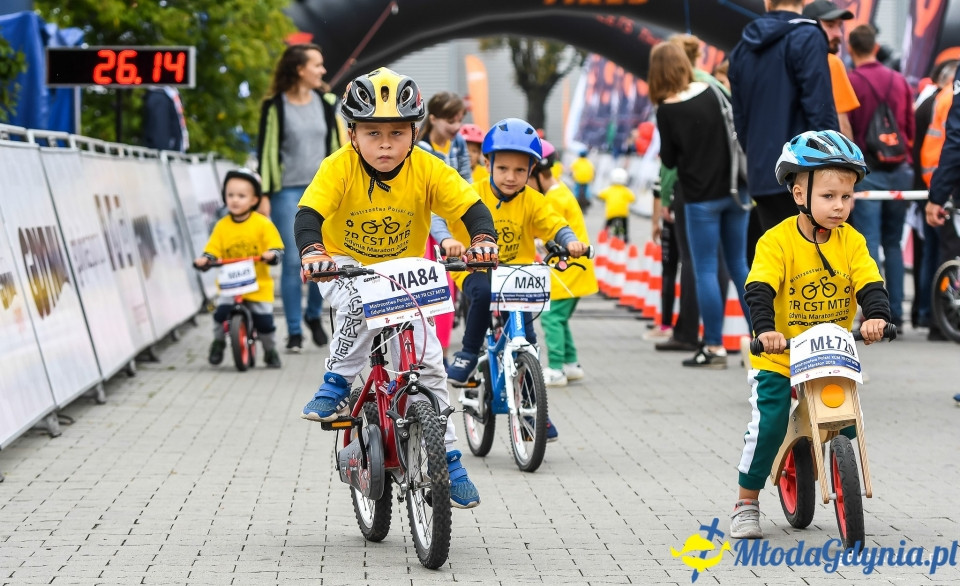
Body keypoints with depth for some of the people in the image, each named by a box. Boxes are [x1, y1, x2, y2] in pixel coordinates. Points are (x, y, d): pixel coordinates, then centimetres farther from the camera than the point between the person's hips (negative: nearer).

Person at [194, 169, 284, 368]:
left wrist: (271, 254, -28)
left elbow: (277, 247, -6)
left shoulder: (263, 224, -4)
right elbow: (212, 250, 0)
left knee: (264, 320, -3)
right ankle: (218, 342, 6)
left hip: (259, 284, -1)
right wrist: (204, 260, -20)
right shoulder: (222, 226, 1)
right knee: (221, 311, -20)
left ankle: (270, 351, 23)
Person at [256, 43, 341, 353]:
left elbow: (336, 146, 13)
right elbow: (266, 151, -3)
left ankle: (313, 314, 24)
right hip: (288, 191, -4)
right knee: (292, 261, -4)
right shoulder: (275, 106, -4)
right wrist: (264, 195, -7)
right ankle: (294, 332, 4)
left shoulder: (326, 102, 8)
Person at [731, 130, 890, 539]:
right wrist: (765, 329, -41)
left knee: (849, 423, 0)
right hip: (779, 357, -4)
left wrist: (876, 316, -32)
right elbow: (759, 290, -24)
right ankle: (746, 504, 2)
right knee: (768, 424, -15)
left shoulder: (851, 242, -3)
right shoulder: (777, 241, -15)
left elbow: (870, 285, -10)